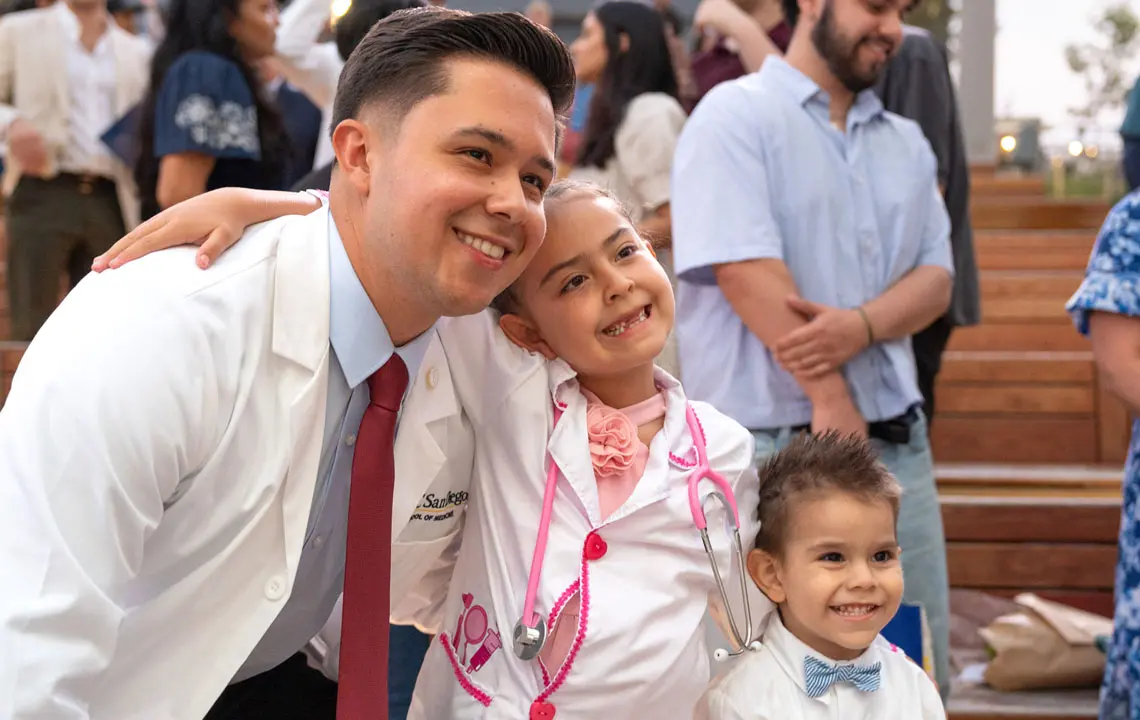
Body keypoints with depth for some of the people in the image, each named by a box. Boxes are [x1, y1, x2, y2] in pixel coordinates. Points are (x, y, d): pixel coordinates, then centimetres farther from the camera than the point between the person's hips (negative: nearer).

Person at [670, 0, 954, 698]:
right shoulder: (736, 115, -5)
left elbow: (936, 277, 8)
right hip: (777, 448, -6)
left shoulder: (907, 143, 16)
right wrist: (831, 397, -16)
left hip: (898, 445, 6)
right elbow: (747, 269, -15)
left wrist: (860, 325, -14)